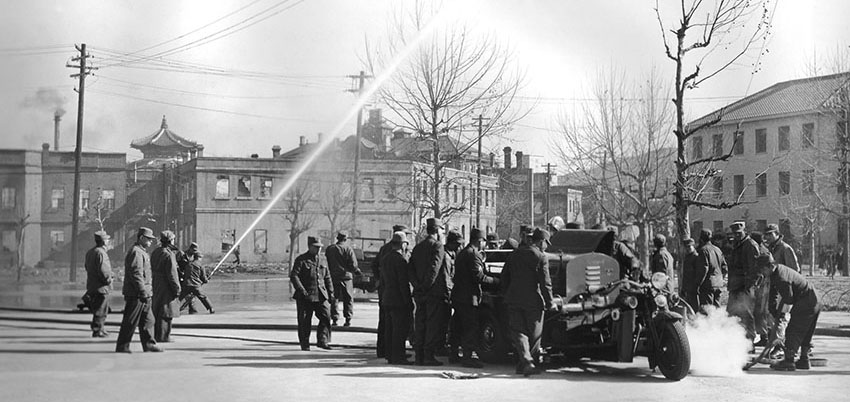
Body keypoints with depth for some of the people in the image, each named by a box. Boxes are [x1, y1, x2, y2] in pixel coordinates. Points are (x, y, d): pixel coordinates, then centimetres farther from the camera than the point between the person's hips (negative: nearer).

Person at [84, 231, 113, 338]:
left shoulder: (90, 252, 14)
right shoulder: (100, 253, -17)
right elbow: (103, 271, -23)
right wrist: (108, 281, -7)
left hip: (91, 286, 10)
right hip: (101, 287, -10)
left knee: (98, 310, 18)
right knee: (100, 311, -3)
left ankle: (100, 329, 24)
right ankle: (97, 331, -1)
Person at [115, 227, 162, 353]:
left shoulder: (142, 252, 19)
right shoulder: (136, 252, -15)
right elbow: (136, 274, -22)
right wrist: (143, 293, -23)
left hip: (143, 295, 10)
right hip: (136, 295, -10)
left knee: (148, 319, 12)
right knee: (130, 322, -4)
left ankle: (149, 344, 17)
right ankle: (122, 346, 3)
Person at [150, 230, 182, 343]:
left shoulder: (155, 252, 11)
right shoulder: (168, 254, -17)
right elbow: (172, 274, -18)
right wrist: (177, 289, -11)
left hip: (156, 286, 9)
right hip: (166, 288, -9)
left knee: (157, 312, 14)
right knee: (165, 313, -4)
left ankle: (156, 334, 20)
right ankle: (163, 336, -3)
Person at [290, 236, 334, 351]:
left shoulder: (321, 260, 14)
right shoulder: (301, 260, -3)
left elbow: (327, 277, 20)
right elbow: (293, 276, -10)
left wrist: (330, 292, 10)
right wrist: (301, 290, -18)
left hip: (321, 296, 4)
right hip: (305, 296, -4)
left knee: (326, 317, -8)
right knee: (304, 321, 2)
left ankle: (322, 341, 0)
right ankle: (305, 344, 14)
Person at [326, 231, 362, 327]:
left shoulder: (329, 249, 6)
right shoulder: (348, 249, -5)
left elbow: (326, 263, 6)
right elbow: (353, 265, -8)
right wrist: (358, 272, 9)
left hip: (333, 276, 2)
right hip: (346, 276, -2)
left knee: (334, 298, 7)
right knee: (348, 299, 7)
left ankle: (334, 319, 1)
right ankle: (348, 319, 3)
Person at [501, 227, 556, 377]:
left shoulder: (514, 254, 10)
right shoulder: (541, 257, -8)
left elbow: (504, 277, 15)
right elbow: (545, 283, -11)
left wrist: (506, 296, 23)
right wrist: (550, 303, -3)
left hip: (513, 300, 4)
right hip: (533, 301, -4)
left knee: (518, 332, 4)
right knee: (534, 335, 9)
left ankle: (525, 362, -11)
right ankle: (525, 363, 11)